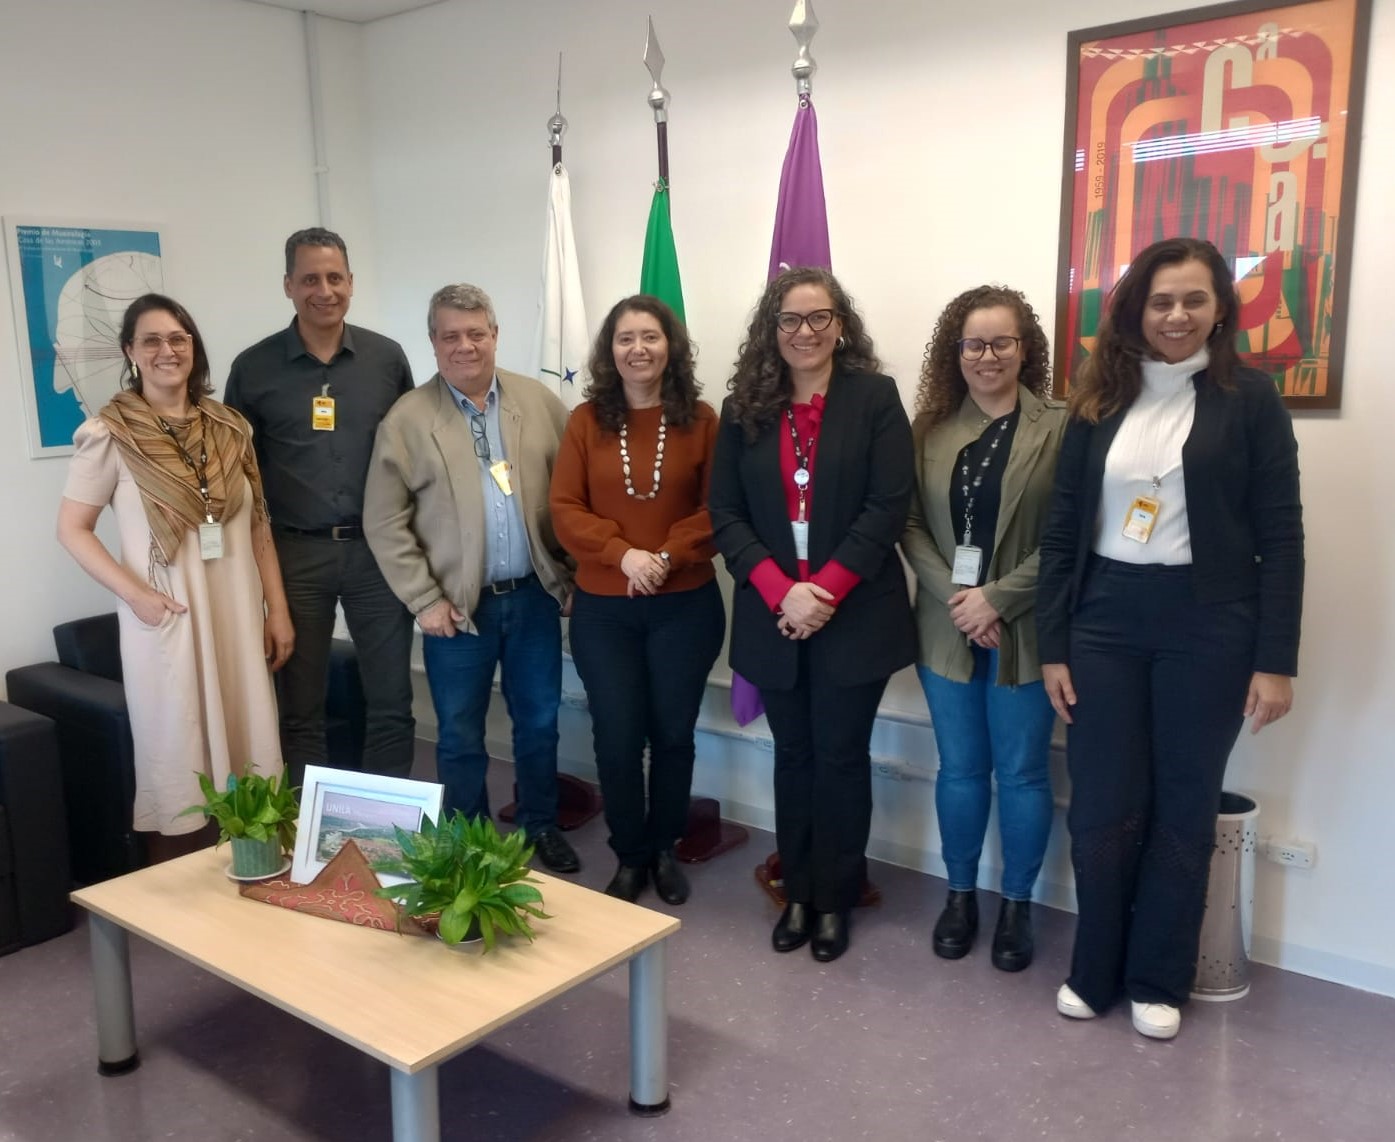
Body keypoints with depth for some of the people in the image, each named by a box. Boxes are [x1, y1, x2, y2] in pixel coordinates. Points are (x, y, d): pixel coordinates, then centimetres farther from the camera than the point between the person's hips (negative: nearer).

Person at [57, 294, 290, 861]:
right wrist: (136, 594, -14)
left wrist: (278, 609, 7)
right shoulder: (110, 434, -5)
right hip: (166, 619, -4)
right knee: (178, 762, 4)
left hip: (237, 616, 4)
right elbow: (72, 529, -3)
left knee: (248, 754, 8)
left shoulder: (230, 427, 7)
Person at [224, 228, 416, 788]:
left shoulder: (387, 358, 3)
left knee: (391, 702, 7)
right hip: (295, 553, -1)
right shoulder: (254, 367, 1)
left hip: (378, 549, 1)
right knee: (300, 707, 8)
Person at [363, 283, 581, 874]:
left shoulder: (539, 401, 2)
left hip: (535, 595, 2)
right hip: (458, 604, -2)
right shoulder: (407, 419, -5)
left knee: (539, 721, 14)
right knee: (460, 735, 10)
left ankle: (541, 825, 33)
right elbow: (384, 522, -5)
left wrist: (569, 569, 1)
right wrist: (425, 600, -9)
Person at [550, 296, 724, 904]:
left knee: (673, 732, 10)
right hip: (602, 608, 1)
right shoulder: (586, 421, 1)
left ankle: (665, 849, 32)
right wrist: (623, 554, -17)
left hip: (686, 605, 0)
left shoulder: (700, 419, -3)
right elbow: (564, 510, -3)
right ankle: (629, 855, 26)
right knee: (617, 736, 5)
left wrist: (669, 555, -19)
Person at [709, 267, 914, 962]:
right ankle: (798, 894, 26)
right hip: (773, 613, 3)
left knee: (841, 757, 6)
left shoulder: (875, 397, -3)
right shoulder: (744, 408, 5)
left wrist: (824, 590, -16)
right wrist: (781, 591, -14)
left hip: (853, 614, -2)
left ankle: (834, 900, 22)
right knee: (793, 755, 13)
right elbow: (725, 513, 0)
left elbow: (888, 507, -10)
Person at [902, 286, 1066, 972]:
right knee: (959, 769, 14)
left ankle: (1017, 905, 25)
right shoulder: (931, 428, 5)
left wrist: (997, 599, -16)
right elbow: (910, 525, 1)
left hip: (1024, 631, -3)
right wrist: (954, 595, -12)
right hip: (947, 628, 3)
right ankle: (960, 895, 30)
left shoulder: (1058, 429, -6)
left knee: (1021, 773, 8)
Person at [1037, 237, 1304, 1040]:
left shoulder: (1248, 398, -2)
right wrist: (1052, 645, 2)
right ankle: (1095, 970, 25)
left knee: (1184, 807, 9)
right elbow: (1063, 529, 6)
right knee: (1102, 807, 5)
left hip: (1208, 626, -2)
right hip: (1105, 621, 2)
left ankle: (1159, 980, 25)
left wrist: (1276, 660, -9)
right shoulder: (1100, 400, 6)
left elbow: (1280, 536, -4)